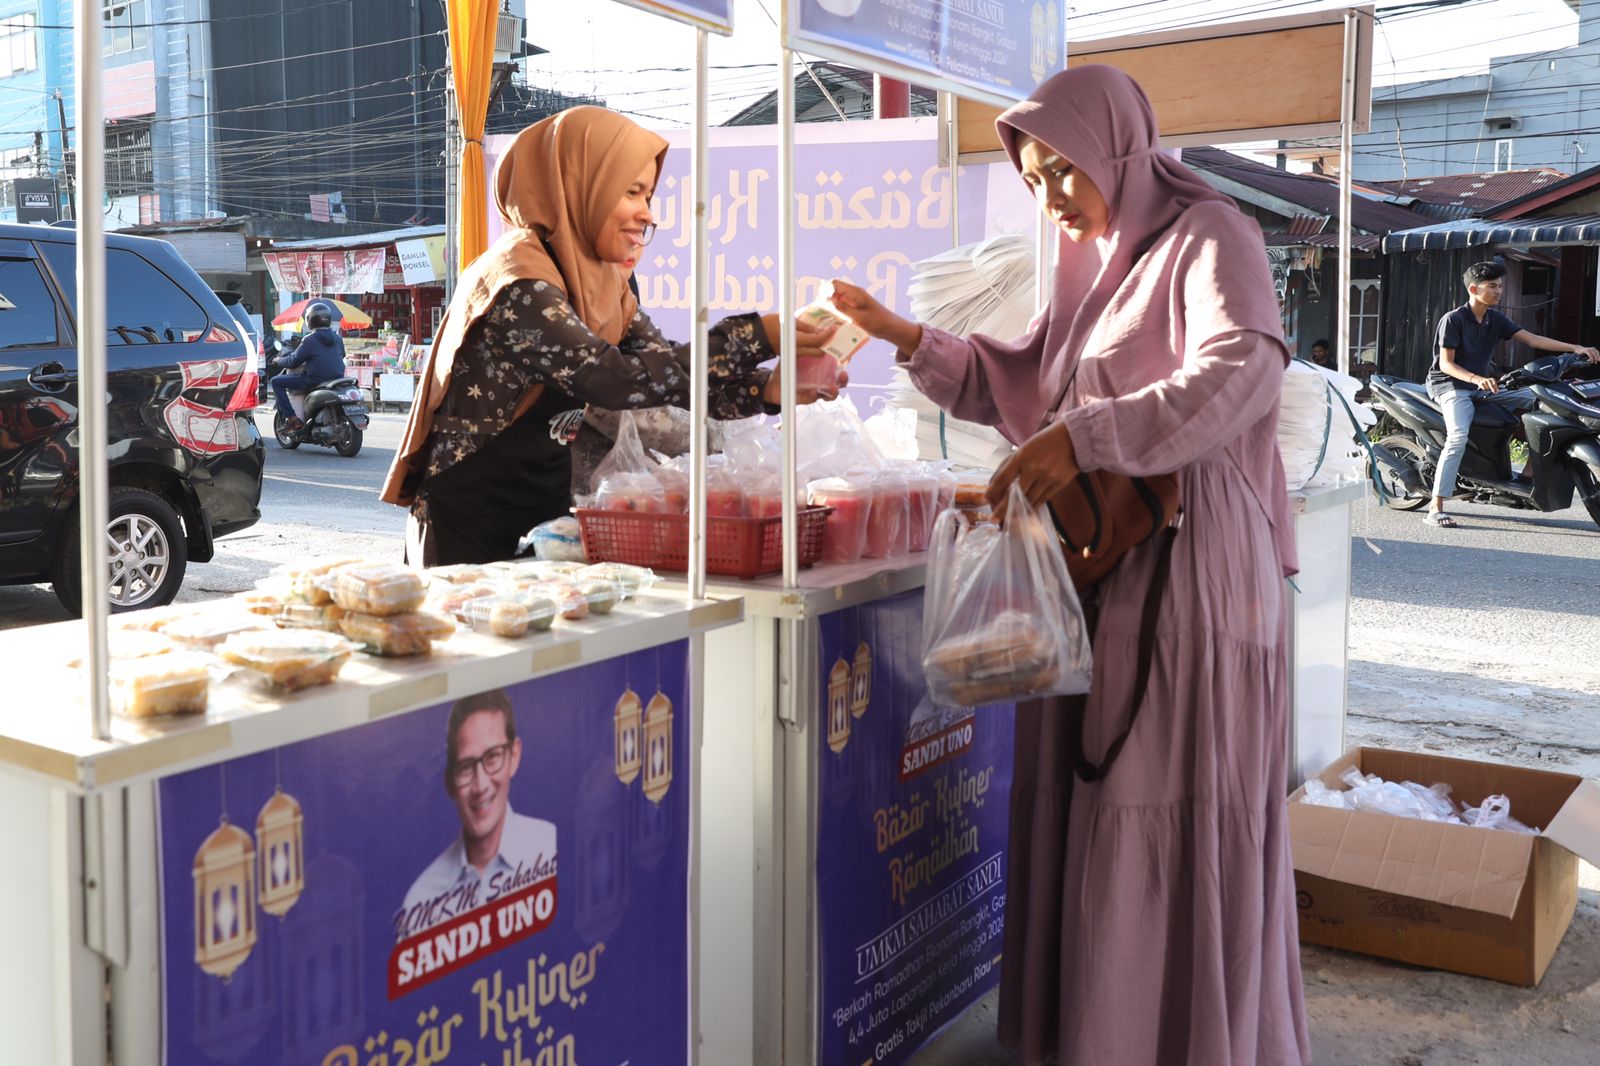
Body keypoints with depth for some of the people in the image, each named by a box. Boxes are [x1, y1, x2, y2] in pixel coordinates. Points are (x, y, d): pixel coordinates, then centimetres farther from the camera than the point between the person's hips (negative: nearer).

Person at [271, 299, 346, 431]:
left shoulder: (310, 340, -12)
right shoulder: (337, 337, 6)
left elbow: (293, 362, -7)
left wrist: (279, 360, 13)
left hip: (315, 381, -7)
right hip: (337, 379, 7)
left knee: (276, 382, 3)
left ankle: (291, 418, -6)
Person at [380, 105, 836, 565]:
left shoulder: (601, 278, 6)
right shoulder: (518, 277, -20)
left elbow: (670, 375, 0)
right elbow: (620, 381, -31)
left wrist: (770, 388, -16)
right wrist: (756, 337, -30)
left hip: (546, 509, 8)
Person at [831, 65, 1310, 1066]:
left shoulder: (1208, 238, -4)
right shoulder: (1098, 267, 21)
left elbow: (1242, 371, -23)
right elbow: (1012, 383, 24)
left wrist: (1086, 438, -31)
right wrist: (903, 335, 13)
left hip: (1190, 566, -8)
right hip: (1101, 561, 8)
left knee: (1177, 814, -4)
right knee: (1086, 803, 9)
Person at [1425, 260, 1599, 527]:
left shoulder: (1496, 319, 8)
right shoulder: (1452, 320, -12)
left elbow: (1531, 339, 1)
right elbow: (1446, 363, -17)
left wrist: (1575, 348, -10)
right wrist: (1476, 379, -35)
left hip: (1483, 386, 8)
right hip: (1451, 385, -8)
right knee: (1458, 436, -31)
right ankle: (1435, 509, -34)